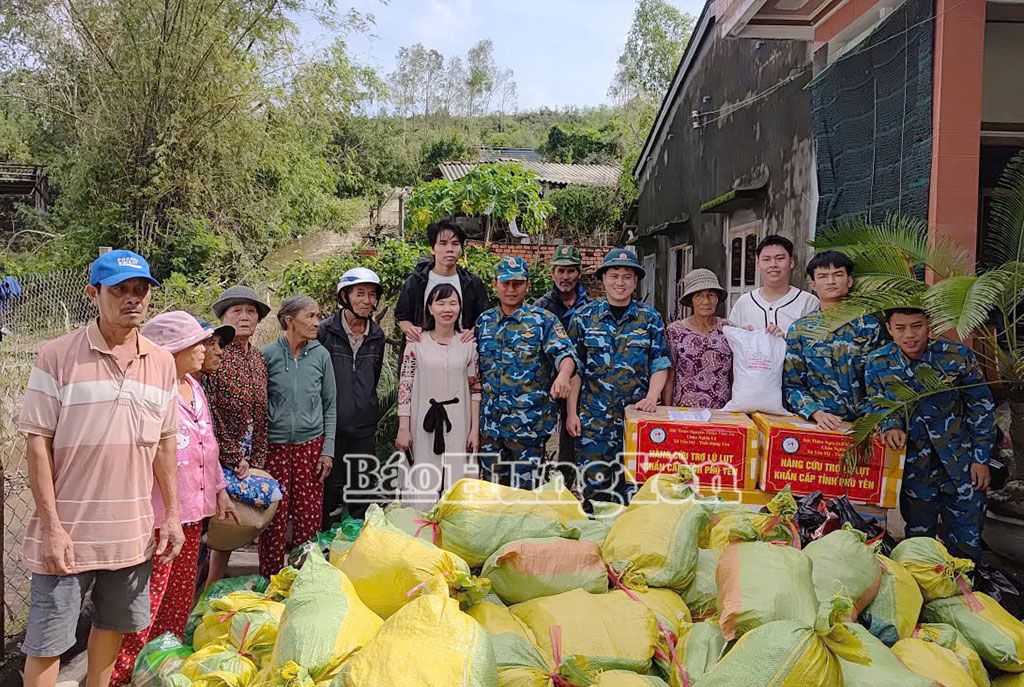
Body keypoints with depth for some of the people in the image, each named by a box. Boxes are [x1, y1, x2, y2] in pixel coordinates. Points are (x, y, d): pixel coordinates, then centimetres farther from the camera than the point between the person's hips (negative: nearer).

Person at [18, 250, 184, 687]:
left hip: (133, 531, 4)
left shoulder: (161, 362, 4)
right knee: (47, 645, 6)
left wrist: (171, 515, 8)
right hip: (68, 531, -4)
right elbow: (37, 442, -8)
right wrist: (51, 526, -11)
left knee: (113, 625, 20)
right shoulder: (58, 355, -9)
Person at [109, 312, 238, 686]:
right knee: (149, 595, 1)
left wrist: (219, 489, 22)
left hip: (193, 511, 9)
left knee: (182, 592, 18)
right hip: (159, 513, -9)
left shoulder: (193, 387, 12)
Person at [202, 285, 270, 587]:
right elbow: (208, 411, -15)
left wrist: (254, 458, 4)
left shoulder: (258, 356, 11)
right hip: (219, 457, -6)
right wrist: (234, 456, -14)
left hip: (246, 456, 7)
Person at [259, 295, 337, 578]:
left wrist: (328, 449, 3)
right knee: (274, 516, 2)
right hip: (274, 445, -2)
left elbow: (330, 405, 8)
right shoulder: (268, 354, -4)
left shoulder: (320, 355, 3)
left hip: (311, 445, 2)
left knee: (309, 515, 4)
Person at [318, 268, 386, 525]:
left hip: (364, 427, 4)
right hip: (331, 425, -4)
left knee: (365, 490, 10)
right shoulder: (326, 330, -6)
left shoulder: (377, 335, 9)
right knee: (329, 488, 2)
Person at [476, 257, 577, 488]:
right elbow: (475, 368, 17)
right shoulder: (484, 321, 10)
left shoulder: (543, 320, -2)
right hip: (489, 422, 4)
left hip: (528, 423, -4)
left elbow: (565, 352, -15)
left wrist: (563, 376, -37)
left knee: (525, 488, 4)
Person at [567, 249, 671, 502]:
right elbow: (575, 368, 4)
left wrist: (652, 397, -13)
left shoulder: (650, 319, 5)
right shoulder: (584, 317, 4)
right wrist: (572, 412, -1)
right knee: (593, 484, 2)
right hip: (593, 417, 0)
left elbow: (660, 364, 5)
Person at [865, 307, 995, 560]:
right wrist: (891, 426, -21)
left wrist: (981, 459, -1)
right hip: (914, 466, 1)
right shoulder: (877, 363, -8)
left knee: (967, 542, 8)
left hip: (961, 465, 0)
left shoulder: (957, 356, -10)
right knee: (918, 537, 14)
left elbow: (982, 409, -1)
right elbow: (878, 405, 2)